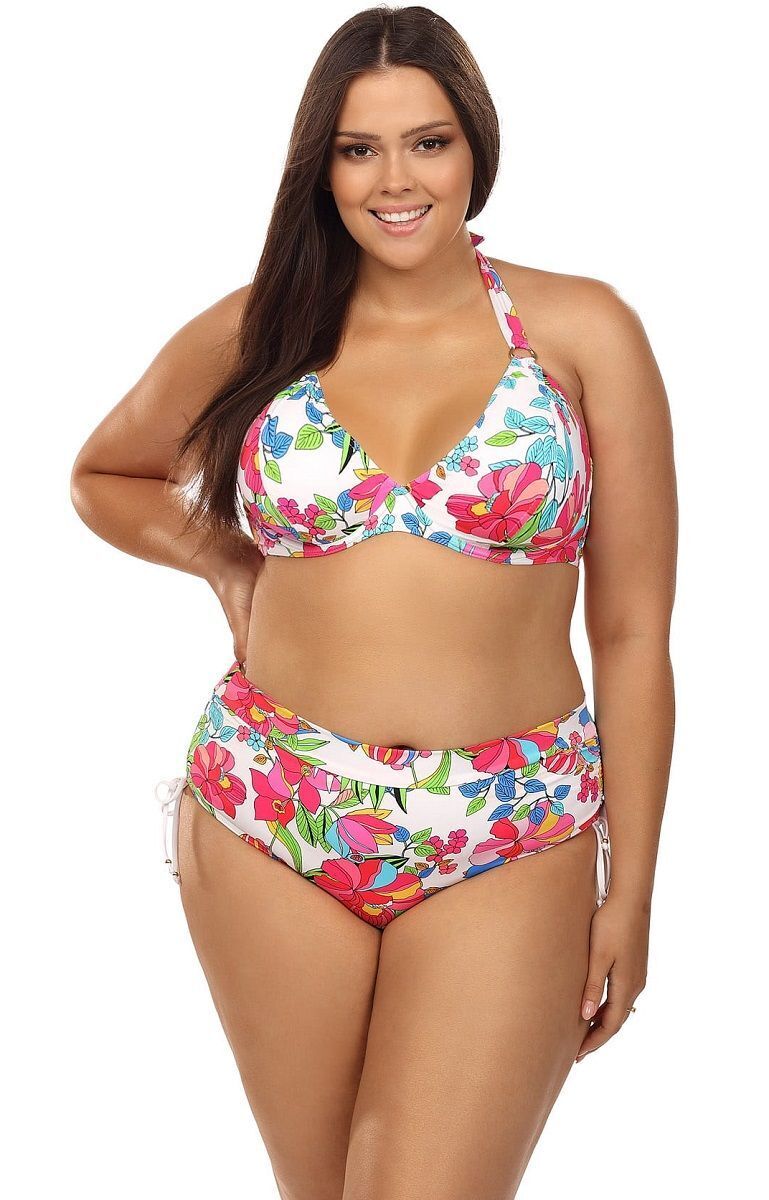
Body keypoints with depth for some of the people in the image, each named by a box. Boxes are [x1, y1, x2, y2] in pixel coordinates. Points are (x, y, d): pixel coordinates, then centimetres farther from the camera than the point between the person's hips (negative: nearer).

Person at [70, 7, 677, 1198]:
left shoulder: (581, 331, -1)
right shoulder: (255, 332, 4)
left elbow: (632, 633, 0)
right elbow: (104, 476, 23)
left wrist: (631, 891, 0)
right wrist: (229, 564, 5)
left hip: (507, 846, -2)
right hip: (272, 828, 2)